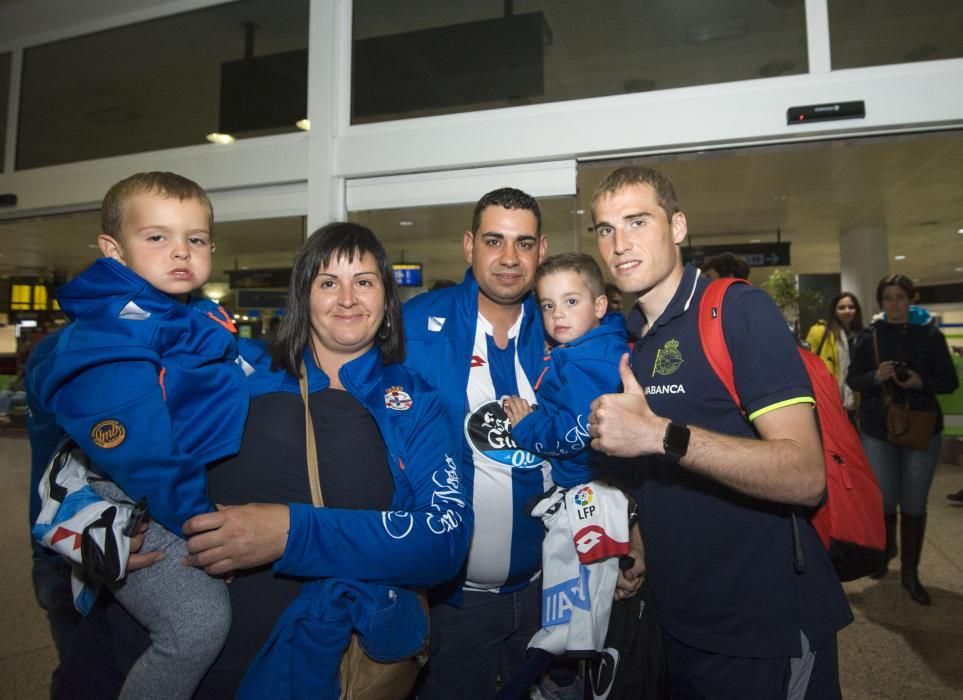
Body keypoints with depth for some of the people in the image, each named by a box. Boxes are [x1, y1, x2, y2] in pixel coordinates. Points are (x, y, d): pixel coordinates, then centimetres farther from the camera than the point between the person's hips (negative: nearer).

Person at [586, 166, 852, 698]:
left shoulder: (739, 310, -15)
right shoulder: (628, 342, 7)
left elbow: (805, 476, -25)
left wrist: (660, 434, -32)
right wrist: (640, 545, 4)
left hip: (768, 627, -7)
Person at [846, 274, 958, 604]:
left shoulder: (930, 334, -1)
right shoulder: (870, 335, -1)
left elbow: (949, 381, 0)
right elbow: (852, 378, 0)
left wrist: (920, 382, -19)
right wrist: (876, 376, -20)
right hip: (877, 429, 0)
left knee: (914, 503, 6)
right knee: (884, 499, 7)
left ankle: (910, 573, 20)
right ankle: (886, 548, 37)